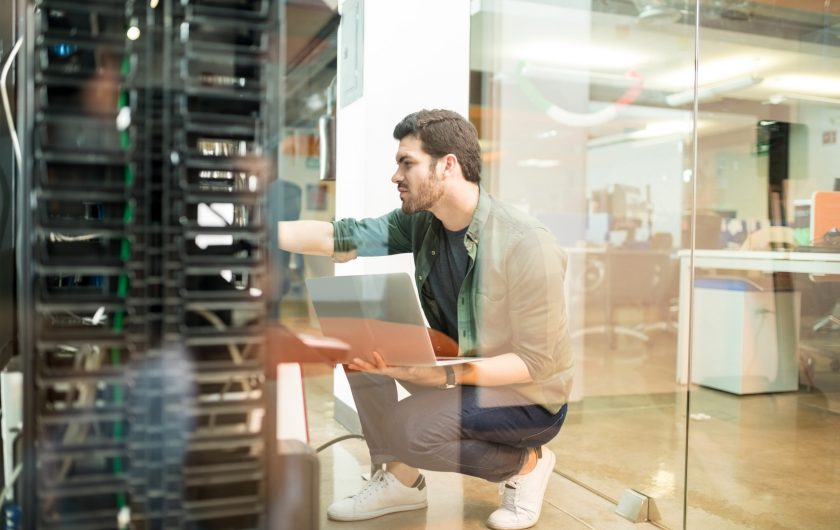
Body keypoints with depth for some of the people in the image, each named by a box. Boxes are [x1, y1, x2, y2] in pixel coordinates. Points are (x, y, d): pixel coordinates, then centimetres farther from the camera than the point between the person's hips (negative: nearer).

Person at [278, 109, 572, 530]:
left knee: (402, 428, -26)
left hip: (529, 397, -7)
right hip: (459, 368, 7)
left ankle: (525, 463, 0)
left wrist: (447, 375, -35)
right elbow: (340, 238, -11)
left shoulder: (526, 246, -28)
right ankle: (399, 479, 4)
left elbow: (537, 363, -24)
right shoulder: (420, 222, -7)